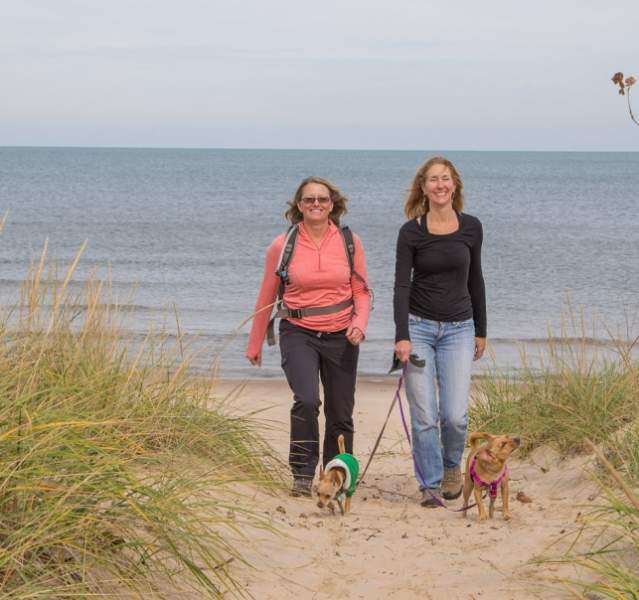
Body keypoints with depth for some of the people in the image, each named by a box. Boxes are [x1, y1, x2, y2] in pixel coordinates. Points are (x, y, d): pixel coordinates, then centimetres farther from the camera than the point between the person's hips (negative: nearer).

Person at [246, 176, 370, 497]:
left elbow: (361, 292, 7)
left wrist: (360, 323, -13)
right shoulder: (282, 245, -3)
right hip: (298, 334, -2)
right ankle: (302, 475, -6)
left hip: (340, 337, 2)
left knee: (340, 414, 7)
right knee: (306, 401, -22)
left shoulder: (349, 242, 0)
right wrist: (255, 344, 13)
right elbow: (266, 297, 7)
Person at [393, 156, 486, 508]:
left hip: (458, 329, 2)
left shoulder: (471, 228, 3)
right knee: (424, 416, -4)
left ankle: (452, 466, 23)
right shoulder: (411, 232, -4)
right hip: (419, 327, -1)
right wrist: (402, 337, -17)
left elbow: (475, 281, 12)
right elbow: (401, 286, -8)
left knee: (455, 415, -6)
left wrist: (481, 331, 15)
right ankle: (430, 485, 10)